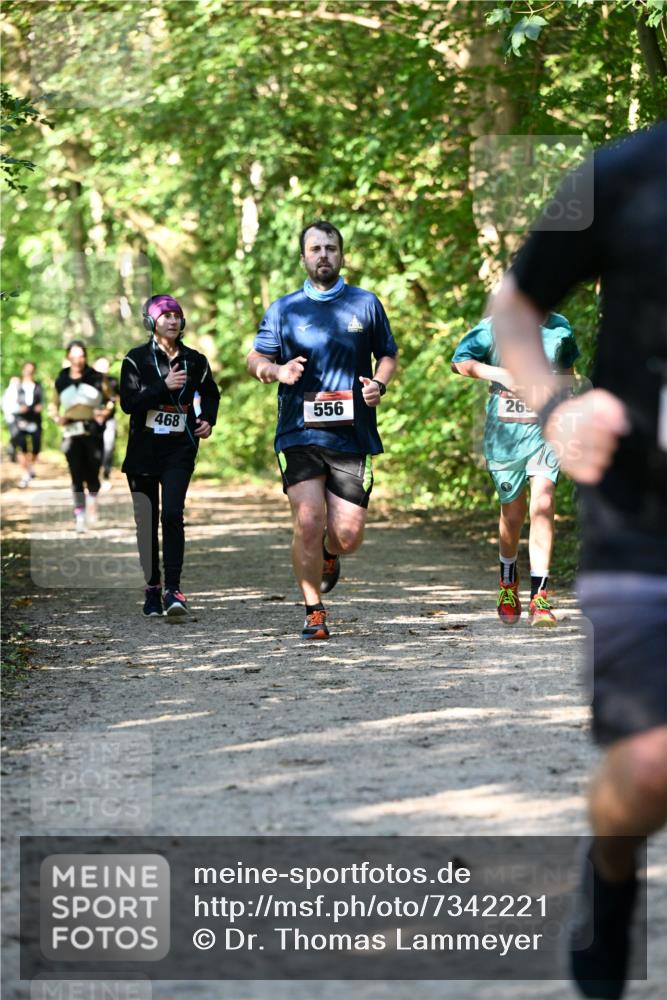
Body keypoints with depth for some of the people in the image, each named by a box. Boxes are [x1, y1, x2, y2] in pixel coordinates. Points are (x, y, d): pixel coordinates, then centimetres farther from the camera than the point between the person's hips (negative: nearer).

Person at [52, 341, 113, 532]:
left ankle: (92, 502, 31)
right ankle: (79, 515, -6)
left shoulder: (97, 379, 4)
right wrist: (57, 417, -1)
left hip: (93, 432, 0)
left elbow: (109, 401, 11)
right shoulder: (61, 382, 8)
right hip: (72, 432, 1)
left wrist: (105, 412, -9)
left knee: (92, 474, 1)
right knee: (77, 475, -8)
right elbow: (54, 405, 18)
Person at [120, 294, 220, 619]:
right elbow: (128, 402, -12)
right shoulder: (136, 359, -1)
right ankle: (152, 587, 18)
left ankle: (172, 589, -20)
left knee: (172, 514, -15)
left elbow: (211, 394, 23)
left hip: (180, 449, 0)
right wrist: (164, 387, -20)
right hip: (143, 449, 0)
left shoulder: (194, 360, 6)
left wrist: (208, 420, 5)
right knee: (146, 521, 6)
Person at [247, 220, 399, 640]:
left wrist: (380, 384, -2)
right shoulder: (284, 309, 9)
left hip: (353, 436, 1)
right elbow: (255, 360, 12)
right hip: (300, 434, -1)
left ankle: (329, 555, 37)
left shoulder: (367, 304, 10)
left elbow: (388, 354, 19)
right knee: (308, 522, -13)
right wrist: (277, 371, -10)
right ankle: (314, 611, 2)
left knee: (348, 534, -1)